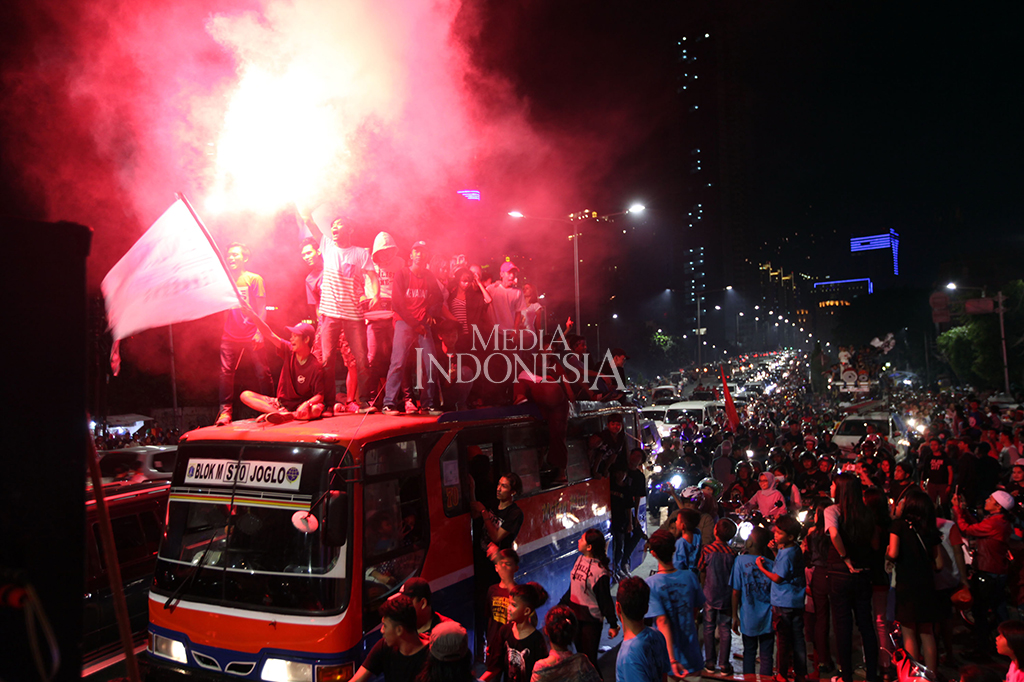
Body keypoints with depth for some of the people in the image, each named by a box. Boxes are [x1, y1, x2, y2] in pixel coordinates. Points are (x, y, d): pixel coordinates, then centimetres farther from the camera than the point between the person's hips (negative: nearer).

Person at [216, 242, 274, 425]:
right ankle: (225, 411, 1)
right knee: (226, 373, -4)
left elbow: (261, 308, -1)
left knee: (262, 372, -2)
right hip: (230, 335, 3)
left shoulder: (254, 279, 3)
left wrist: (259, 332, -11)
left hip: (251, 335, -3)